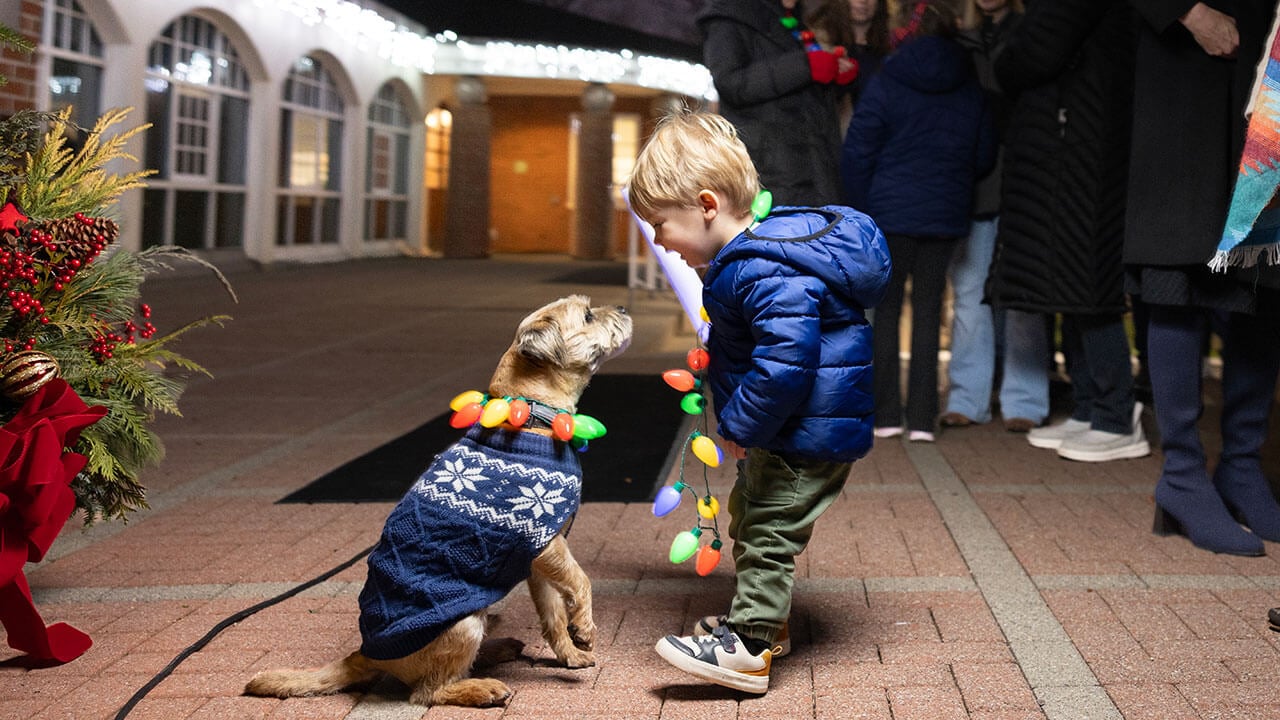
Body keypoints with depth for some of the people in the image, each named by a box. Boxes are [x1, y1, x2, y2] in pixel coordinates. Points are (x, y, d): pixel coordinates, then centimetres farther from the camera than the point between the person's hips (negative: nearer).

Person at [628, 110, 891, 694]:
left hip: (807, 435, -11)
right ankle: (759, 617, 38)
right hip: (788, 432, 11)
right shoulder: (745, 258, 7)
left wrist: (743, 426, -25)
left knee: (769, 534, -5)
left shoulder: (768, 274, -28)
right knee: (747, 518, 24)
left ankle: (746, 647, 2)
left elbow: (784, 361, -36)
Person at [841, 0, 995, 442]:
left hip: (891, 214, -2)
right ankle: (922, 419, 5)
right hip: (946, 218, 3)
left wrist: (864, 211, 4)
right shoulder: (970, 89, 5)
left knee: (887, 310, 7)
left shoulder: (886, 83, -6)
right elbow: (984, 157, 12)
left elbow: (857, 154, -6)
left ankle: (887, 416, 5)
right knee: (928, 311, 7)